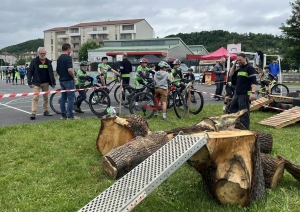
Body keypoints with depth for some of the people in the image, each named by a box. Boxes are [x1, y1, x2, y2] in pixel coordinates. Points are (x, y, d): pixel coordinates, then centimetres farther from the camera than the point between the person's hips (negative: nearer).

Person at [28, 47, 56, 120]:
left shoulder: (48, 62, 6)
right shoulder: (34, 61, -3)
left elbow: (51, 73, 8)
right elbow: (30, 72, -3)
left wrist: (53, 83, 3)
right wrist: (29, 82, -10)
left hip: (45, 83, 4)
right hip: (36, 83, -4)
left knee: (45, 97, 10)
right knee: (35, 97, -9)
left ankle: (46, 111, 20)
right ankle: (33, 113, -9)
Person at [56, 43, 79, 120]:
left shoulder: (59, 58, 13)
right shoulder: (68, 57, -15)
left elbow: (57, 70, 20)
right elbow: (69, 69, -25)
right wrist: (74, 77, -12)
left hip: (62, 80, 9)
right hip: (68, 80, -9)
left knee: (63, 98, 11)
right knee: (71, 98, -5)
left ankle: (63, 115, 14)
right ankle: (70, 116, -5)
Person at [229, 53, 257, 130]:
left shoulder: (250, 68, -9)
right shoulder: (239, 69, 17)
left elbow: (254, 82, -16)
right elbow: (231, 74, 20)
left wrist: (253, 93, -26)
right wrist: (234, 64, 12)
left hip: (245, 95, -9)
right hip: (237, 94, 9)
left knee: (244, 113, -5)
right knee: (232, 110, 16)